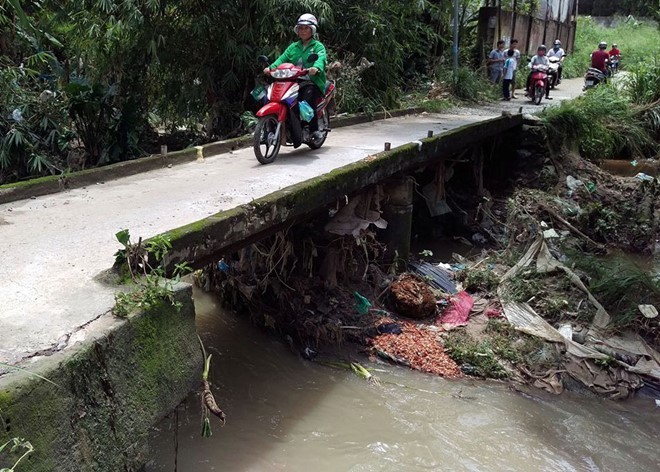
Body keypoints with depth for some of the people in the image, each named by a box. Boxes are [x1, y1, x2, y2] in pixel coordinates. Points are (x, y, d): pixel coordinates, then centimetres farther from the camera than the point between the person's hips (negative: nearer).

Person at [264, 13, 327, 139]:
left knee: (308, 96, -35)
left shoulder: (318, 46, 8)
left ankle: (315, 129, -30)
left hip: (313, 82, -4)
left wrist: (316, 68, -37)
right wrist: (271, 67, -12)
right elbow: (283, 58, 9)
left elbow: (321, 58, -13)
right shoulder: (293, 47, 23)